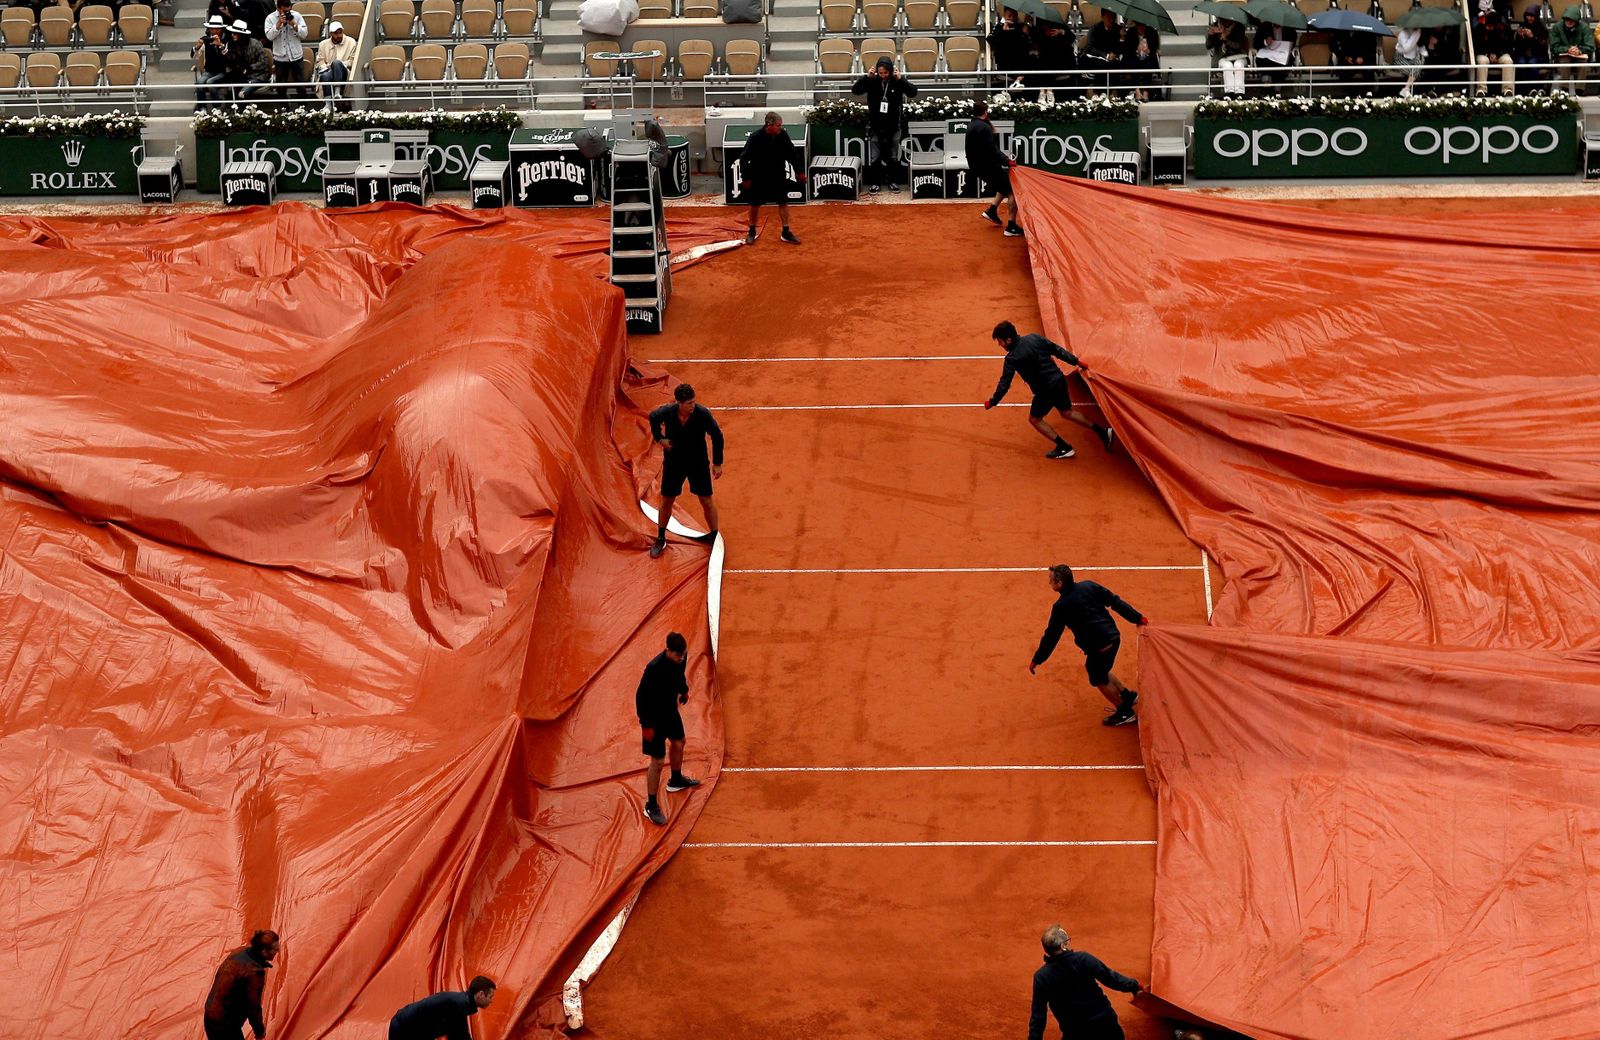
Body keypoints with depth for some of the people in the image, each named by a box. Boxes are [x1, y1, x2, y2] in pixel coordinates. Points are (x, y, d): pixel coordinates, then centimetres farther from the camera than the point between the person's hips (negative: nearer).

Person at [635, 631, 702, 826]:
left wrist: (683, 691, 27)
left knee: (678, 743, 29)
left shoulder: (681, 657, -13)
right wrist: (646, 725, -22)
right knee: (657, 761, -2)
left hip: (671, 709, 8)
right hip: (655, 717, -8)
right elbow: (641, 697, -27)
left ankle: (676, 781, 57)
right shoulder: (654, 668, -36)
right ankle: (651, 806, 11)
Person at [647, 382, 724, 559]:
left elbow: (717, 436, -10)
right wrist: (659, 438, -5)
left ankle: (715, 538, 19)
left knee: (706, 501, 3)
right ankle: (660, 539, 29)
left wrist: (717, 463, -7)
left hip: (699, 463, -1)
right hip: (673, 462, 1)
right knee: (666, 501, 11)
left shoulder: (702, 414, -24)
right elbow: (653, 418, 6)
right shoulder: (667, 412, -21)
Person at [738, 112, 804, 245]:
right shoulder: (755, 138, -22)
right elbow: (744, 158, -14)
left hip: (778, 177, 3)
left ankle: (786, 233, 13)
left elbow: (792, 154, 1)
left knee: (783, 203, 3)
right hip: (759, 179, -3)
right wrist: (745, 178, -12)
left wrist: (799, 171, 3)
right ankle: (751, 232, 28)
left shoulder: (783, 135, -12)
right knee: (755, 205, 10)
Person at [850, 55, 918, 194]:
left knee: (893, 157, 10)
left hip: (893, 126, 0)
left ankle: (893, 181, 23)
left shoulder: (898, 81, -8)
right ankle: (874, 182, 16)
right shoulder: (872, 81, -8)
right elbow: (855, 90, -14)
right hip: (875, 125, 0)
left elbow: (913, 92, -18)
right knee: (874, 158, 5)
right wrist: (867, 77, -24)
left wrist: (900, 79, -27)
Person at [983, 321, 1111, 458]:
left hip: (1046, 390, -7)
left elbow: (1004, 383, -14)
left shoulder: (1012, 358, -18)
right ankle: (1103, 431, 29)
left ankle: (1064, 448, 12)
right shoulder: (1034, 337, 0)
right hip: (1059, 380, 7)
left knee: (1034, 419, 14)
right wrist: (1076, 361, 17)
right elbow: (1057, 350, 7)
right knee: (1067, 412, 27)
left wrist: (992, 402, -3)